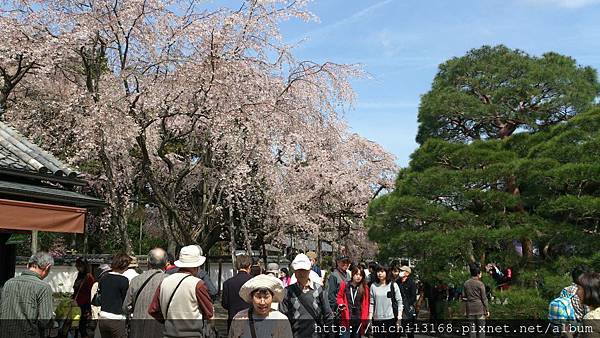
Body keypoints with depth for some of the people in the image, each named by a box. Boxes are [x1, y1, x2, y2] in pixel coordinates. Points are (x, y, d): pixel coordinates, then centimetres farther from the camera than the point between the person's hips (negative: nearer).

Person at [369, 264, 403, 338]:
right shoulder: (373, 286, 5)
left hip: (391, 318, -1)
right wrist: (370, 317, 4)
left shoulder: (393, 285, 1)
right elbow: (371, 303, 8)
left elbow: (399, 301, 2)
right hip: (377, 319, 1)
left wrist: (399, 315, -5)